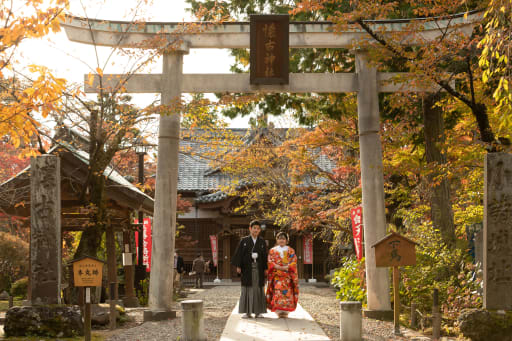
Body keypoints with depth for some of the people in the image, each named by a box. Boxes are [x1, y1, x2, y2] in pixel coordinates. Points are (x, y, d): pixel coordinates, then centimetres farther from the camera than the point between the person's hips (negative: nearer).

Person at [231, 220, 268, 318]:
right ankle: (247, 312, 3)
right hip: (247, 268, -1)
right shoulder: (244, 241, 4)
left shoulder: (262, 242, 8)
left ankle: (257, 311, 7)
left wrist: (265, 269, 0)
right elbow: (239, 254, 0)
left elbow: (265, 256, 7)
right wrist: (238, 266, -8)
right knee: (247, 289, 0)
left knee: (258, 289, 2)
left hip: (258, 268, 1)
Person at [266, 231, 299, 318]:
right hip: (276, 275, 0)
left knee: (287, 292, -9)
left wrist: (286, 267, -14)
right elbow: (270, 262, 4)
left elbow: (293, 262, 3)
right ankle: (278, 311, -11)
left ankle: (285, 311, -5)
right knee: (277, 291, -12)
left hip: (288, 276, 0)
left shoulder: (291, 251, 12)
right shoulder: (272, 250, 14)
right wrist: (278, 267, -13)